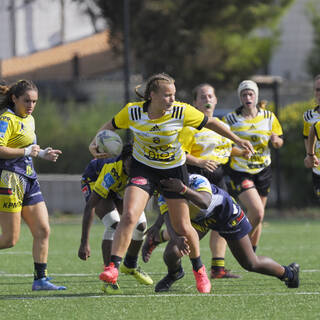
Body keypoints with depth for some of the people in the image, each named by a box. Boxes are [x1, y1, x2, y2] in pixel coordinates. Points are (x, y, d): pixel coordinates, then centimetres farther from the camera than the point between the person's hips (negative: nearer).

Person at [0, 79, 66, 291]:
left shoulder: (29, 119, 18)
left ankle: (40, 279, 5)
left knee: (43, 231, 1)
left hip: (29, 181, 9)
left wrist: (43, 154, 18)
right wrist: (26, 151, -21)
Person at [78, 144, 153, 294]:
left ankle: (130, 265, 27)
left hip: (119, 188, 6)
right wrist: (84, 243, -45)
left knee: (140, 224, -2)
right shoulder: (112, 171, -44)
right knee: (114, 225, -25)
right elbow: (90, 207, -42)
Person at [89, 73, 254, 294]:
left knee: (183, 227, 5)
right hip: (143, 169, 0)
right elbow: (110, 126, 3)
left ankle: (199, 269, 30)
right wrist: (96, 143, -13)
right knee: (129, 217, -22)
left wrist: (237, 140, -3)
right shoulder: (132, 112, -17)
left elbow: (210, 123, -5)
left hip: (174, 170, 0)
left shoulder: (181, 112, -19)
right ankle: (113, 268, -18)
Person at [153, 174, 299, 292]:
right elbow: (169, 221, -40)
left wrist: (183, 189, -81)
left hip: (226, 213, -4)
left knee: (250, 264, -2)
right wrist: (177, 238, -62)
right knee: (172, 252, -16)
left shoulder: (196, 182, -41)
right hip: (199, 220, 4)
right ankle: (174, 273, 21)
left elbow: (205, 203, -64)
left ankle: (288, 272, 24)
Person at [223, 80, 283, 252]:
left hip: (263, 171, 4)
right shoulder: (230, 119, -7)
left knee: (258, 216, 10)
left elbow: (279, 143, 10)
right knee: (257, 212, -20)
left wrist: (275, 140, -12)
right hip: (240, 172, -4)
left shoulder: (269, 117, 3)